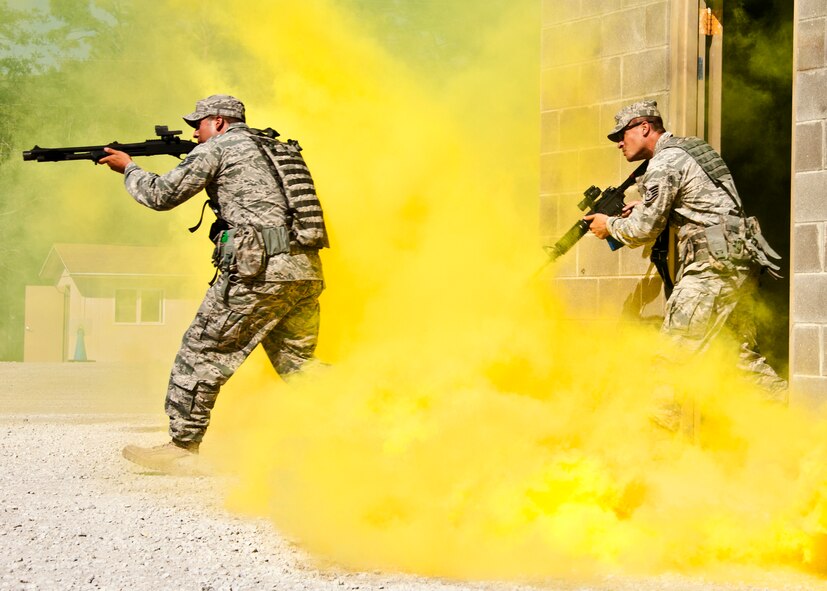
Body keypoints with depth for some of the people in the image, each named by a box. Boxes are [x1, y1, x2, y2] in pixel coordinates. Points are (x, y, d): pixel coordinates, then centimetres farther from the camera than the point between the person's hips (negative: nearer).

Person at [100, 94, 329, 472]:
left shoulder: (216, 149, 3)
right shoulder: (279, 149, 24)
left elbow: (162, 195, 4)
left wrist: (128, 168, 21)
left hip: (261, 271, -7)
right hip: (307, 272, 7)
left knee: (201, 353, 2)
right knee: (297, 364, 16)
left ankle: (181, 447, 5)